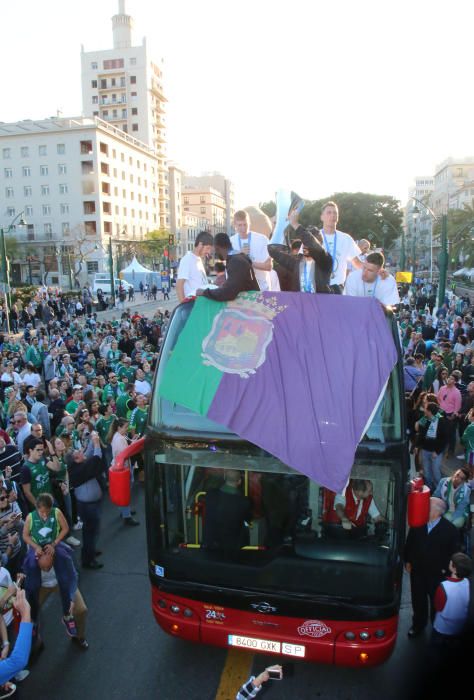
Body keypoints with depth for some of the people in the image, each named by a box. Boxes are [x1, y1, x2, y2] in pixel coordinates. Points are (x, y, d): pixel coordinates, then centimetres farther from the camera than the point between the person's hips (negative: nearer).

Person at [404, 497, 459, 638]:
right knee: (418, 599, 19)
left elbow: (453, 552, -9)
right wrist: (407, 561, 3)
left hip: (437, 573, -3)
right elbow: (409, 543, 1)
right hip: (417, 570, 3)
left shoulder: (449, 529, -19)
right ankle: (418, 624, 42)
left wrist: (445, 569, -8)